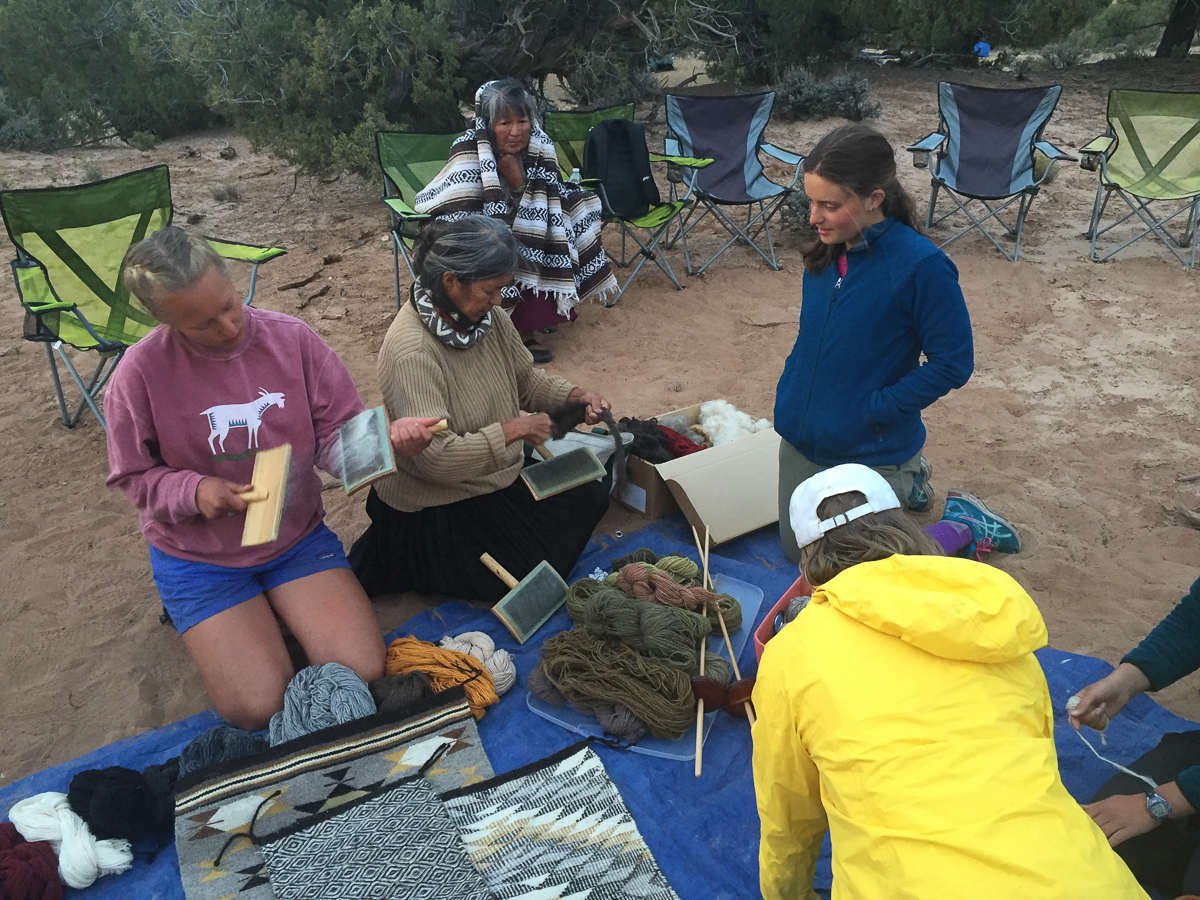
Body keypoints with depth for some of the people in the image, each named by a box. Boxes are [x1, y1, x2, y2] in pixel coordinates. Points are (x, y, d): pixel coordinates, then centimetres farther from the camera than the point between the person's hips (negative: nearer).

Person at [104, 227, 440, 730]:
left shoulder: (291, 338, -9)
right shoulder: (141, 373, -14)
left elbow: (336, 436, -7)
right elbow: (134, 477, -3)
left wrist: (387, 440, -29)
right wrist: (195, 490, -23)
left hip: (297, 536, 2)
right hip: (199, 558, -1)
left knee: (362, 671, -11)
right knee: (258, 706, -13)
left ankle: (277, 610, 18)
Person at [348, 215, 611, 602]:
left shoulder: (486, 318, -5)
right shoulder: (412, 351, -31)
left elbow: (525, 379, 9)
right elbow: (434, 458, -34)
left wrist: (574, 395, -9)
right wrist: (514, 429, -29)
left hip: (499, 476, 9)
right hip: (436, 507, -8)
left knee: (591, 496, 10)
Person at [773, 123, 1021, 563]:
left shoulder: (923, 266, -23)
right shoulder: (826, 251, -3)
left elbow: (952, 362, -18)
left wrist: (876, 408, -20)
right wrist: (791, 396, 3)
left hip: (873, 451, -7)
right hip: (800, 442, 7)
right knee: (797, 552, 21)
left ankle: (961, 521, 25)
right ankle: (905, 482, 37)